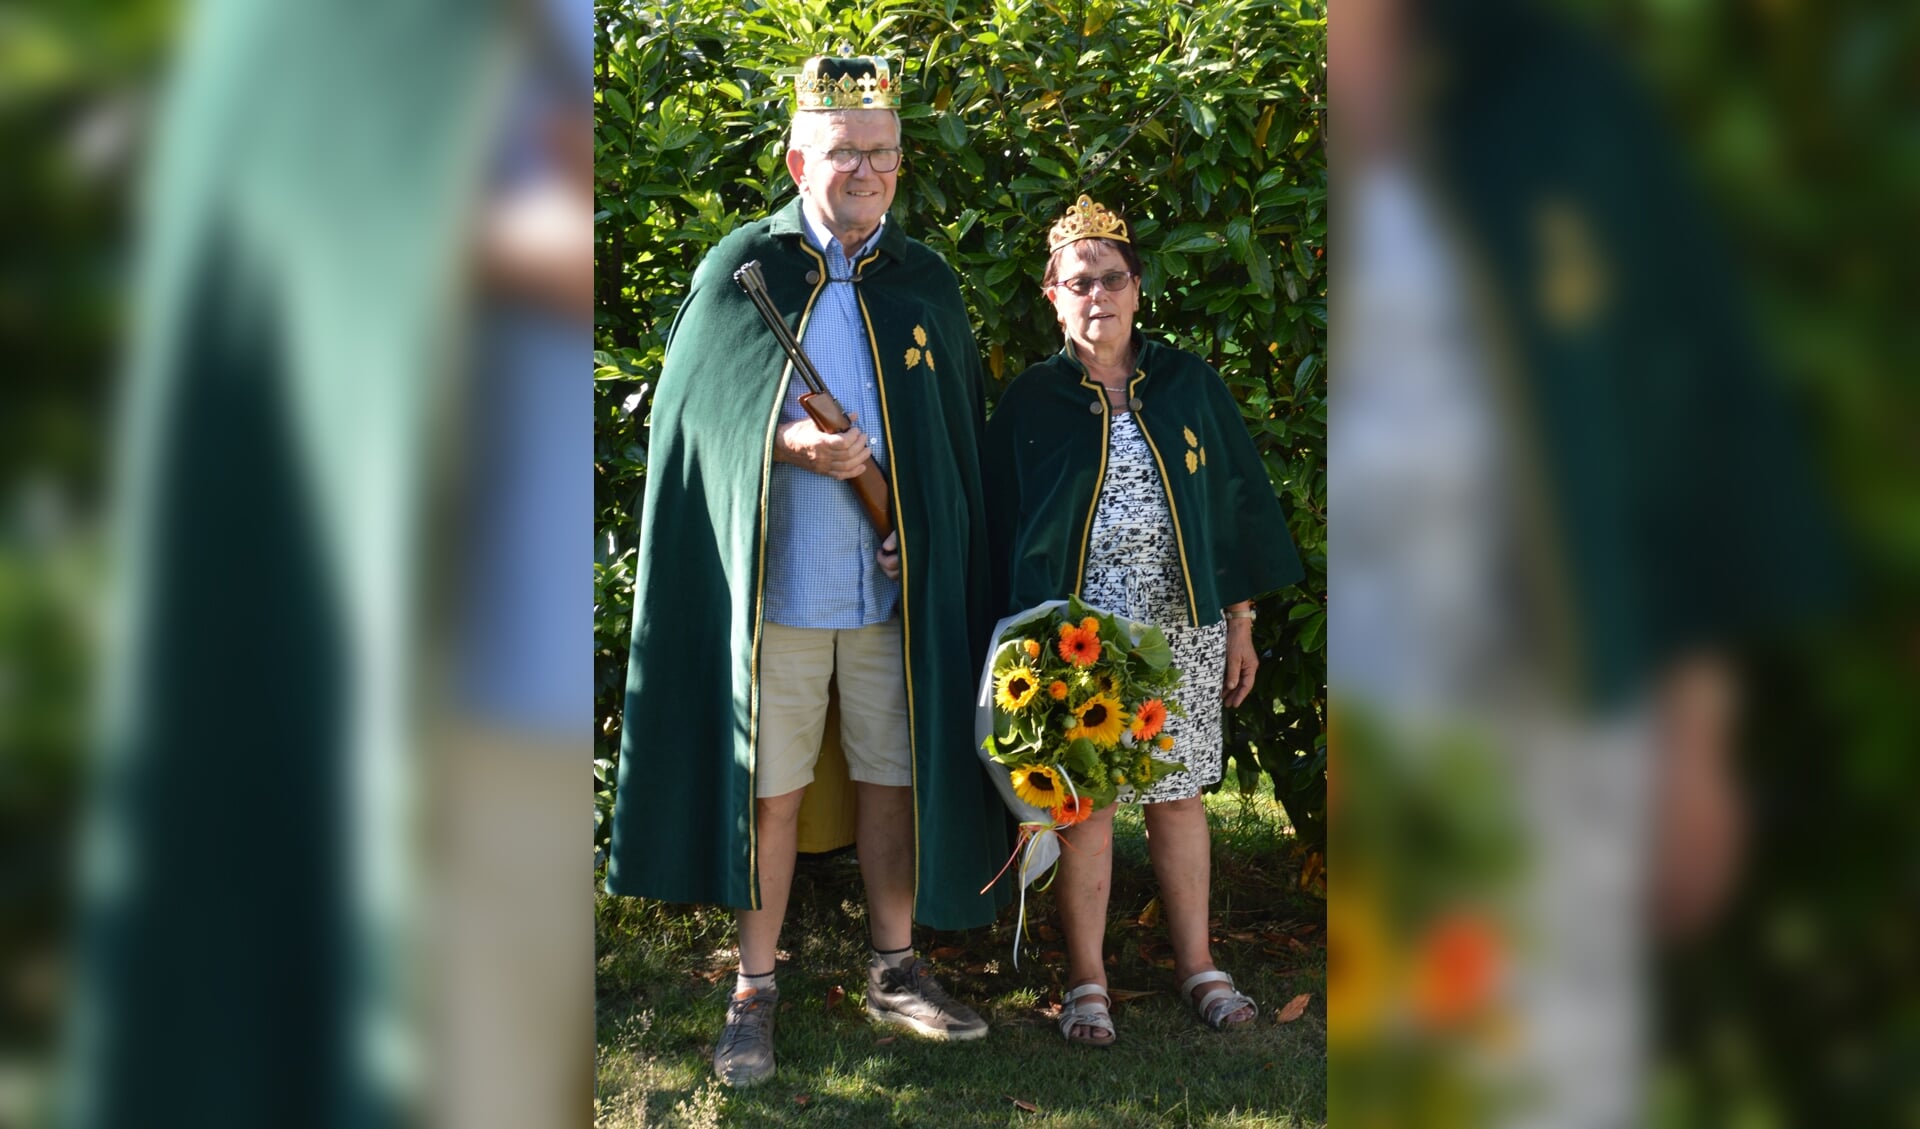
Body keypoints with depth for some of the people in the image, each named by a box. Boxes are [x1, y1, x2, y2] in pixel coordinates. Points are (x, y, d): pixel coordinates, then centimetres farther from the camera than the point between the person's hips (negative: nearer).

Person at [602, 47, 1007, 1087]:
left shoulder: (927, 286, 8)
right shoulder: (740, 270, 0)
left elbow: (962, 443, 11)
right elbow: (694, 415, -2)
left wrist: (933, 549, -2)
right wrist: (786, 444, -18)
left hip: (896, 588, 3)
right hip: (776, 584, -2)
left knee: (897, 778, 9)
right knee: (768, 789, 3)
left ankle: (894, 971, 23)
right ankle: (754, 991, 14)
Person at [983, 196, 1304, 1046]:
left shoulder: (1188, 386, 7)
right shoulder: (1030, 402, 1)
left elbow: (1235, 502, 10)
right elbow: (1001, 531, 1)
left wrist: (1240, 622, 7)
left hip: (1183, 628, 2)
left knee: (1178, 795, 9)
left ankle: (1196, 965, 20)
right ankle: (1086, 981, 12)